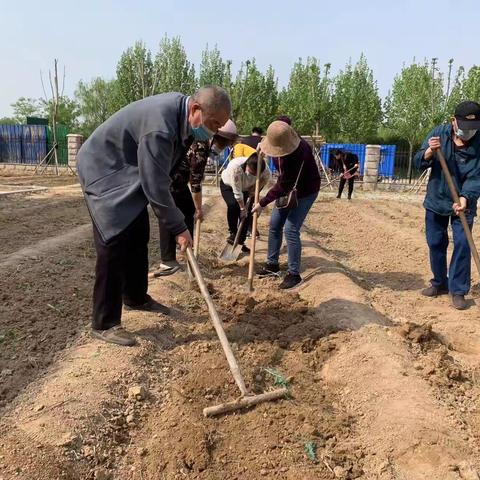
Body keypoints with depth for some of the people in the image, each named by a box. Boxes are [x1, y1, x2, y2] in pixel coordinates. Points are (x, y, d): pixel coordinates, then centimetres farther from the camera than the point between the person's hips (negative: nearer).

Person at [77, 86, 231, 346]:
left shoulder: (181, 108, -4)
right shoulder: (159, 126, -34)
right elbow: (155, 187, -30)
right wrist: (178, 228, -22)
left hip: (130, 172, 9)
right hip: (104, 171, -9)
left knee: (138, 239, 13)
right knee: (114, 245, -11)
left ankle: (135, 297, 31)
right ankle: (104, 323, -1)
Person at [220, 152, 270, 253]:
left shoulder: (263, 169, -31)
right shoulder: (236, 167, -42)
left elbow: (266, 178, -7)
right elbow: (237, 192, -35)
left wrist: (256, 188, -21)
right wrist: (242, 207, -28)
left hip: (247, 188, 3)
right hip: (228, 185, -3)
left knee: (247, 212, -8)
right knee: (233, 204, -29)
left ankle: (241, 241, 4)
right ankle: (233, 232, -9)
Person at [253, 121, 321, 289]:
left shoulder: (299, 153, -36)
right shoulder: (280, 142, -13)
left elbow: (284, 186, -31)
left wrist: (262, 203, -24)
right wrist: (262, 150, -5)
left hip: (305, 191, -8)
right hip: (288, 188, 8)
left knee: (291, 230, -14)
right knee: (274, 225, 8)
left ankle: (294, 274, -2)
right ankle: (272, 264, 23)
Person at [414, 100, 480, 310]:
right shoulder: (438, 134, -8)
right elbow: (419, 163, -8)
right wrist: (429, 152, -30)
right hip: (436, 200, 2)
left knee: (462, 245, -6)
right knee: (435, 244, 10)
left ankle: (458, 290, 5)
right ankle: (440, 283, 27)